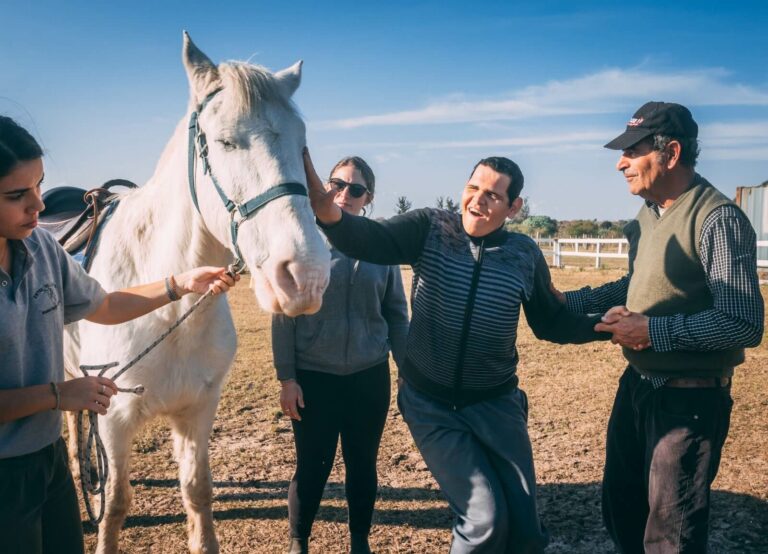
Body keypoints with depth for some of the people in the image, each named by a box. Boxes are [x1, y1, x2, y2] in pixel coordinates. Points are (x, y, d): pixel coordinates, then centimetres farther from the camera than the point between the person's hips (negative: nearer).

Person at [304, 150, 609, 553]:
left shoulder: (526, 255, -3)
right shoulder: (430, 229, -9)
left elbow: (550, 323, 8)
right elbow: (370, 241, -25)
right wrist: (329, 213, -45)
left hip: (496, 403, 2)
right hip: (431, 405, -2)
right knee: (486, 519, -8)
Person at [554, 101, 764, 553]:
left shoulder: (719, 219, -21)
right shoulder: (648, 216, 6)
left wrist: (654, 330, -23)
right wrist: (570, 302, 12)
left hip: (691, 399, -8)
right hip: (637, 385, 9)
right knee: (621, 506, 23)